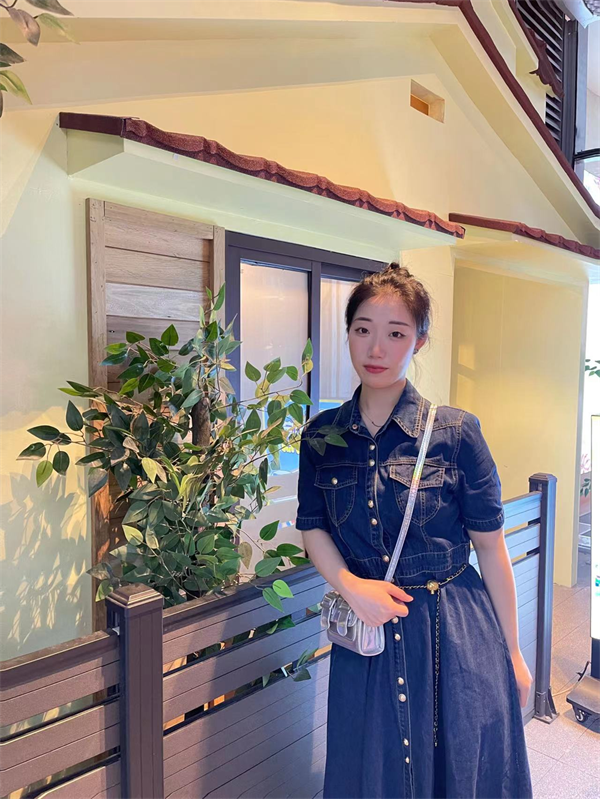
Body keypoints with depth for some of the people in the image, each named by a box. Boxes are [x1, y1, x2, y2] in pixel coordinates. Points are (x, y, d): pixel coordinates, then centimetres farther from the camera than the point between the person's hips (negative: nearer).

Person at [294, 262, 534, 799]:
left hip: (456, 636, -2)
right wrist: (350, 585, -15)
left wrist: (513, 654, 1)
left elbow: (490, 547, -6)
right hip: (366, 630, 3)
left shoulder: (456, 432, -13)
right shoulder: (321, 436, -4)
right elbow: (313, 528, 4)